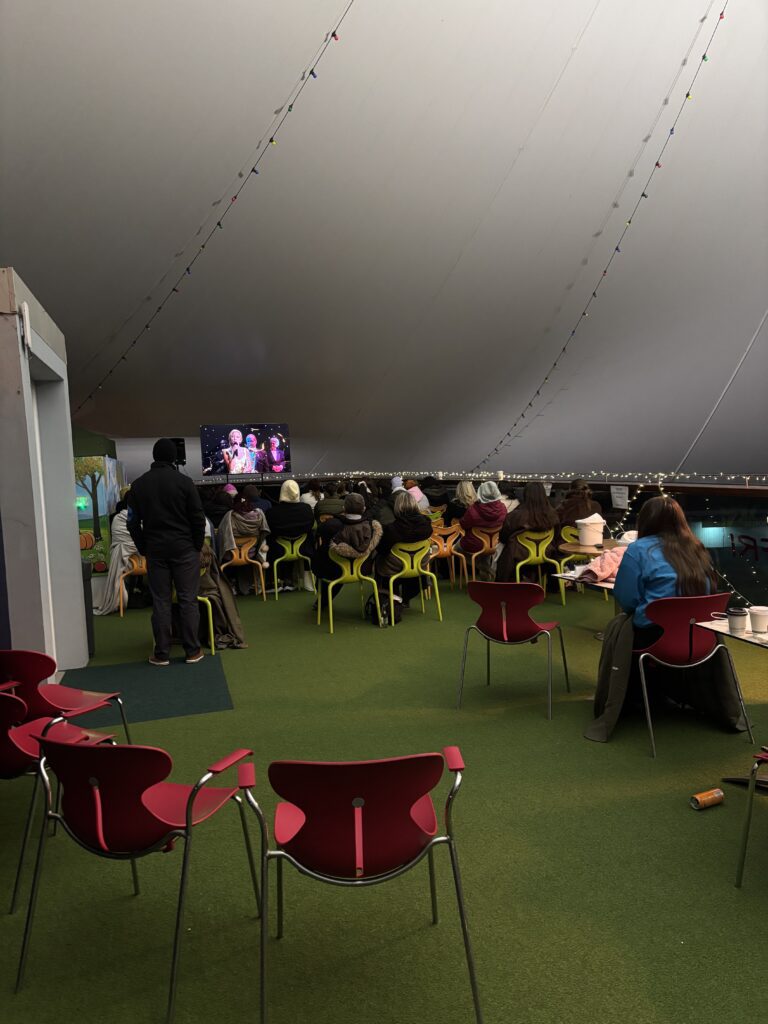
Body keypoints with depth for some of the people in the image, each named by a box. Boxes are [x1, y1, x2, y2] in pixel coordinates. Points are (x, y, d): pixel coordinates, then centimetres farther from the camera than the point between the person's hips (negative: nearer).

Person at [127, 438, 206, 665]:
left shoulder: (138, 485, 4)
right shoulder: (184, 481, -6)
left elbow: (133, 522, 6)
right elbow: (198, 518, -6)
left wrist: (143, 549, 12)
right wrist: (197, 546, 5)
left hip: (155, 550, 2)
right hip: (184, 549, -2)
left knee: (160, 601, 6)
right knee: (188, 600, 3)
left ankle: (161, 654, 9)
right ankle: (192, 651, 7)